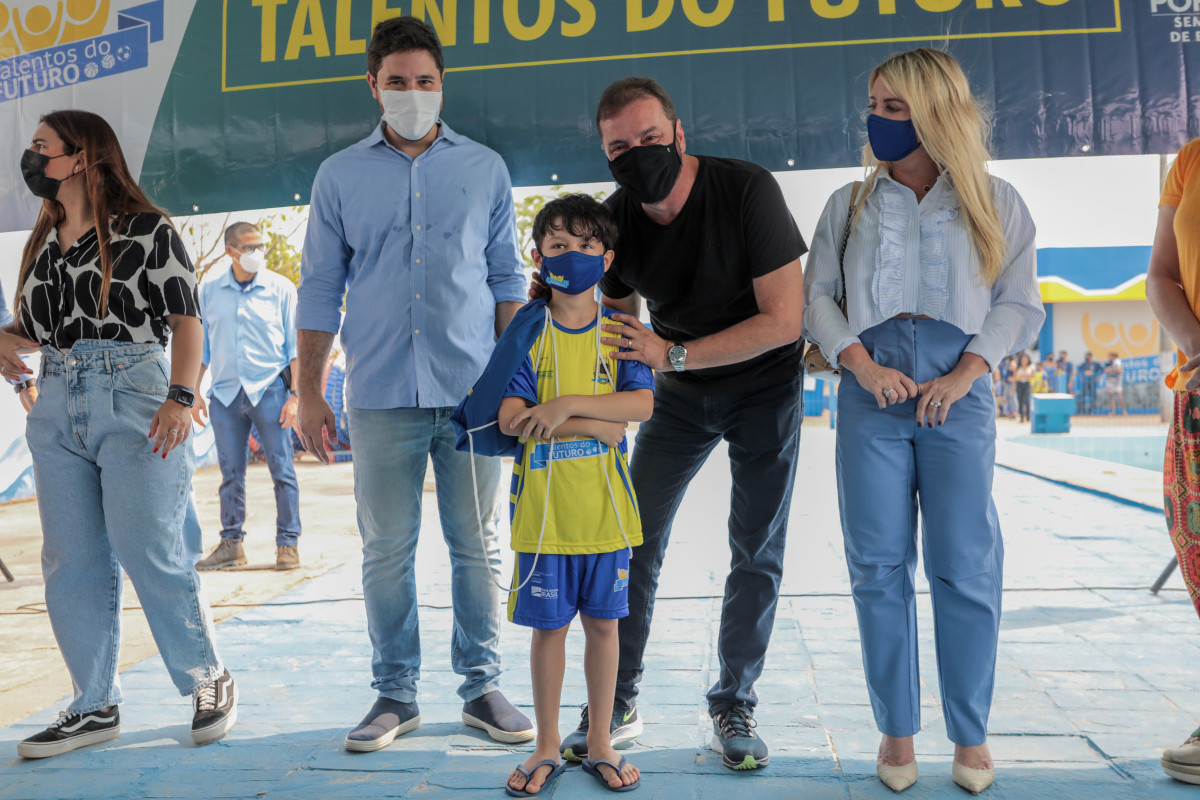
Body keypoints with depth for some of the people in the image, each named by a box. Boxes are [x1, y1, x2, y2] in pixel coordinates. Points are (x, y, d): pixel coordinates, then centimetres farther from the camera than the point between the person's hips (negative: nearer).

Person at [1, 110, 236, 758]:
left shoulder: (146, 230, -2)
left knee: (151, 552, -6)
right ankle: (95, 707, 18)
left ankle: (208, 681, 12)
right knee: (70, 562, 7)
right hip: (55, 406, 7)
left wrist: (181, 397, -18)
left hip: (133, 397, -7)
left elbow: (186, 319, -7)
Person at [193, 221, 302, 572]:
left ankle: (288, 543, 6)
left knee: (282, 470, -2)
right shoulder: (209, 291, 9)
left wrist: (295, 395, -5)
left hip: (269, 390, -2)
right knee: (231, 473, 6)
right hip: (225, 393, 3)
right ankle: (231, 543, 15)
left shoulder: (281, 288, 2)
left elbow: (296, 345, 2)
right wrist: (193, 393, 11)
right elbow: (202, 345, 16)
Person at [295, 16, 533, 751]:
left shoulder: (485, 169, 11)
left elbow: (508, 281, 11)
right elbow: (321, 291, 10)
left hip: (473, 390, 0)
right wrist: (309, 393, 5)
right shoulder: (341, 175, 10)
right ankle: (396, 695, 18)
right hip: (381, 394, 0)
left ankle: (482, 685, 17)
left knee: (478, 545, 5)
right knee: (386, 550, 5)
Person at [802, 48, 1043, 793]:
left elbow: (1019, 304, 4)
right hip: (871, 391, 2)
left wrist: (962, 377, -10)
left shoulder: (995, 202, 10)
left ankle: (971, 734, 14)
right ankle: (897, 729, 13)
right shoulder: (849, 204, 14)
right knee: (879, 564, 2)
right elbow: (817, 295, 7)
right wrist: (860, 363, -10)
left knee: (965, 565, -1)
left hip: (957, 392, -1)